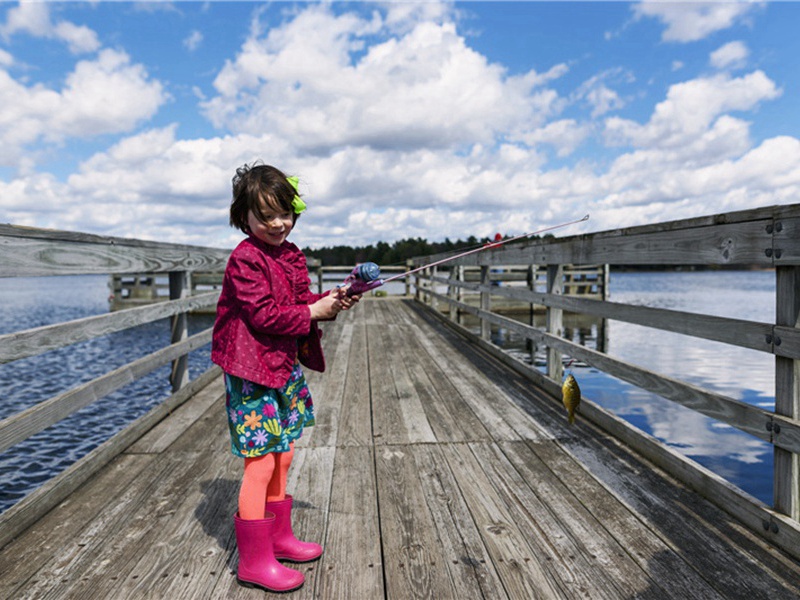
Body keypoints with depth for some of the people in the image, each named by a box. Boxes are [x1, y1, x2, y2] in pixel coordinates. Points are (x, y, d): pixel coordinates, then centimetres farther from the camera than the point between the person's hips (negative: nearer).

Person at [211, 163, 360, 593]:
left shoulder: (291, 255, 10)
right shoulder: (245, 259, -15)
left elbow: (302, 300, 13)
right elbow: (263, 315, -21)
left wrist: (331, 301, -5)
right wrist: (313, 312, -19)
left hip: (285, 368, 9)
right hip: (252, 374, -9)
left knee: (282, 457, 18)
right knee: (260, 462, -4)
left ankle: (279, 537, 35)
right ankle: (254, 561, 11)